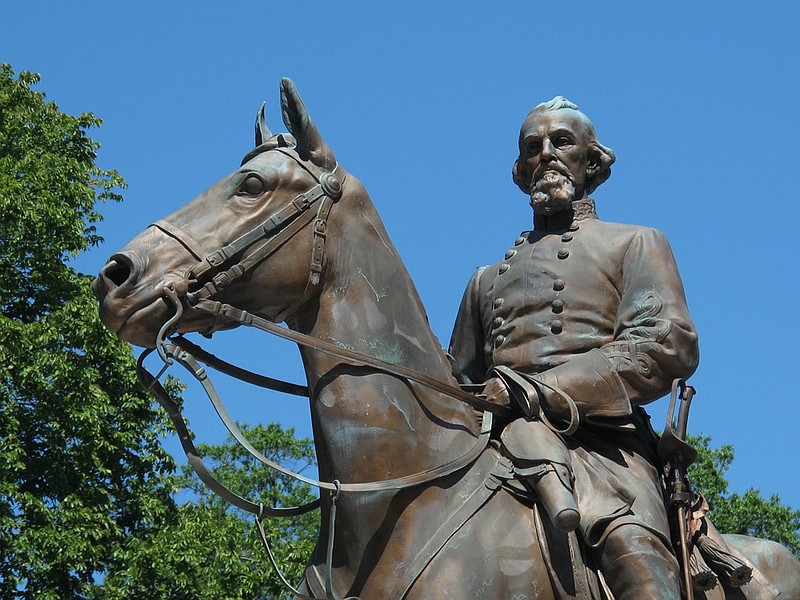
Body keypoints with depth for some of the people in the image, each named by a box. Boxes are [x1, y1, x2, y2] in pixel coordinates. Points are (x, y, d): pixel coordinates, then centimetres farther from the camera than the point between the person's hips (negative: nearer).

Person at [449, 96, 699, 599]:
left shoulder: (635, 244, 22)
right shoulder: (489, 279, 36)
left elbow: (670, 344, 3)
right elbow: (461, 381, 33)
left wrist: (543, 389, -10)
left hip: (597, 438, -3)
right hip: (496, 444, 4)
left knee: (631, 544, -36)